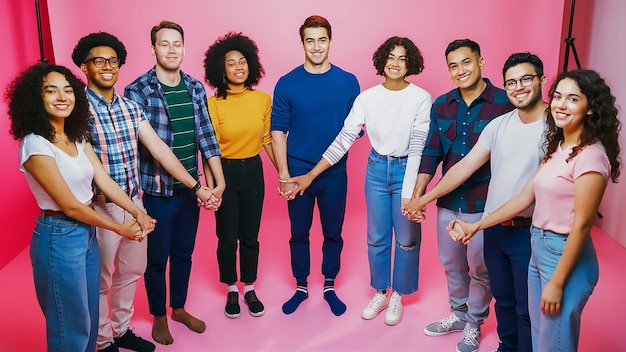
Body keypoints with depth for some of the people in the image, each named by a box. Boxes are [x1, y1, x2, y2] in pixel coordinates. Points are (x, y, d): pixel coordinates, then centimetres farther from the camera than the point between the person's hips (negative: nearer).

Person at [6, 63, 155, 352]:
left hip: (86, 232, 8)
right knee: (72, 328, 8)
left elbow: (104, 180, 0)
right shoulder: (35, 145, -20)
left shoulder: (77, 137, 6)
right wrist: (120, 229, -11)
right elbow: (71, 206, -18)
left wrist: (137, 212, -14)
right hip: (59, 238, -8)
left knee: (90, 318, 20)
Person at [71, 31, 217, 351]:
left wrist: (196, 186, -1)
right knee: (100, 280, 12)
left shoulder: (131, 107, 4)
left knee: (132, 270, 19)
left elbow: (159, 149, 2)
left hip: (134, 202, 6)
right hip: (101, 207, -6)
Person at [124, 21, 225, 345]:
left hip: (191, 188, 5)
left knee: (184, 253, 19)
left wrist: (217, 182, -2)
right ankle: (159, 316, 34)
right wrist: (198, 184, -21)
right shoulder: (137, 91, -12)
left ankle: (179, 308, 40)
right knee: (156, 257, 13)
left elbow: (206, 136, 2)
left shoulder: (195, 88, 3)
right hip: (157, 189, -4)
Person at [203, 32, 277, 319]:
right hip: (225, 172, -2)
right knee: (227, 236, 10)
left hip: (253, 171, 2)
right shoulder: (213, 104, -11)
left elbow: (267, 139, 6)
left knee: (250, 235, 13)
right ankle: (231, 290, 30)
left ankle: (249, 288, 31)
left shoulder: (263, 99, -2)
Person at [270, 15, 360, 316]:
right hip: (297, 172, 0)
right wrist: (284, 175, -9)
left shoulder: (348, 82, -2)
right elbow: (278, 131, -5)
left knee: (333, 233, 12)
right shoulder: (287, 84, -4)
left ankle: (330, 286, 31)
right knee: (299, 233, 12)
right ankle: (301, 286, 31)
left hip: (335, 173, 1)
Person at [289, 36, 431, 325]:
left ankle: (397, 296, 30)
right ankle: (380, 293, 32)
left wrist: (410, 193, -19)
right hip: (376, 169, 2)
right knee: (376, 238, 12)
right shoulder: (367, 98, -3)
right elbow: (343, 139, -3)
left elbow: (418, 147, -13)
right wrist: (310, 175, -6)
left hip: (407, 170, -2)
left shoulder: (421, 98, -11)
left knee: (406, 238, 9)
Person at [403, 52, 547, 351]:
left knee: (527, 309, 8)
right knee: (502, 299, 21)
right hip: (494, 228, 6)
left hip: (529, 233, -5)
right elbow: (465, 166, 7)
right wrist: (424, 199, 8)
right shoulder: (499, 124, 4)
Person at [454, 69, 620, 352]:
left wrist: (557, 283, -17)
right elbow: (525, 197, 9)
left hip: (566, 256, -8)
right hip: (539, 248, 8)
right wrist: (477, 226, 8)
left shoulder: (590, 156, -20)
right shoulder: (557, 148, 7)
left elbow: (581, 225, -20)